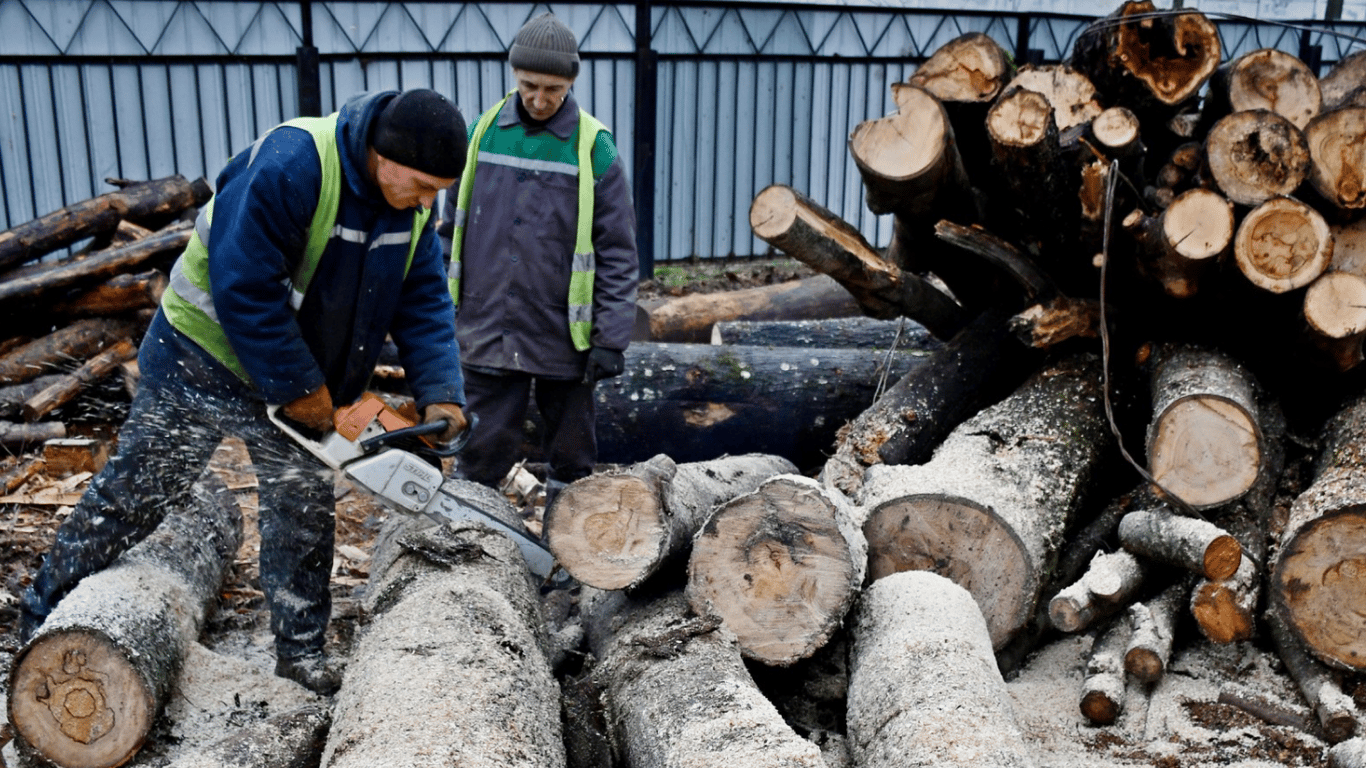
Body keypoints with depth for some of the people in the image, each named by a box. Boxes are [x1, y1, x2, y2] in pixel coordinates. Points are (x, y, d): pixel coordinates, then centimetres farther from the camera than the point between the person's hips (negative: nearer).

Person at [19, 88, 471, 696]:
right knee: (132, 495, 7)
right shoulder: (290, 163, -32)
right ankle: (43, 621, 26)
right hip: (206, 356, -6)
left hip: (299, 372, 6)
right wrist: (297, 386, -25)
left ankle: (300, 647, 24)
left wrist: (440, 392, -18)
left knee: (305, 505, 8)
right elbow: (244, 287, -32)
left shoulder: (412, 203, -8)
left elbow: (424, 300, -5)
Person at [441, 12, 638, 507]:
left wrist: (611, 339, -9)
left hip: (563, 338, -1)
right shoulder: (481, 134, 3)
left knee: (571, 454, 12)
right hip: (488, 334, 1)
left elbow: (618, 253, -5)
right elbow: (452, 227, 11)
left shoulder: (593, 149, -5)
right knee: (480, 453, 4)